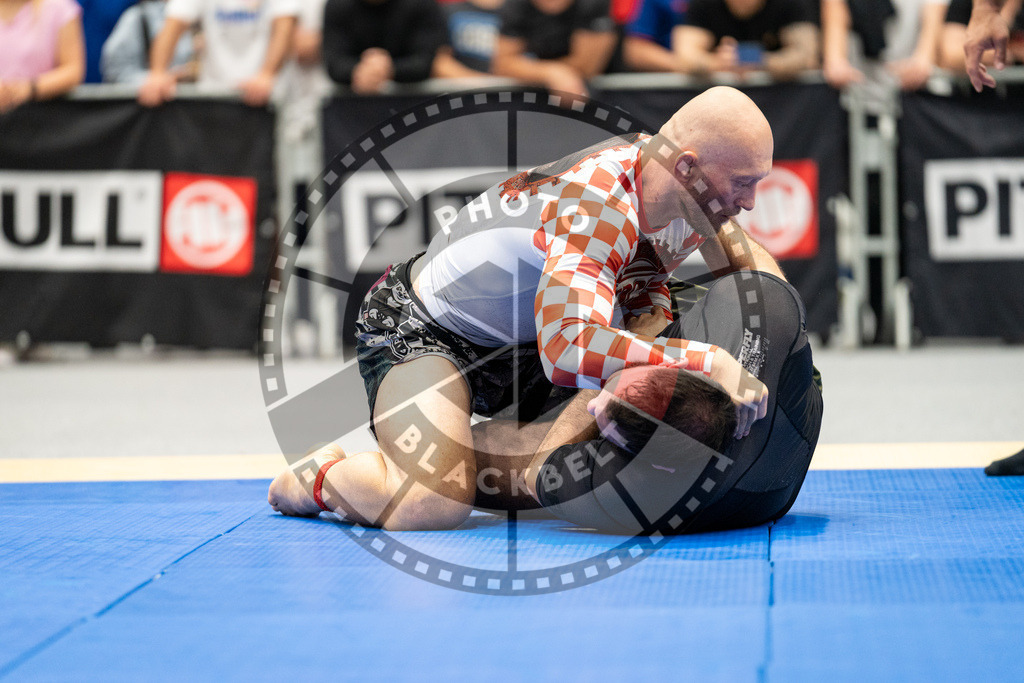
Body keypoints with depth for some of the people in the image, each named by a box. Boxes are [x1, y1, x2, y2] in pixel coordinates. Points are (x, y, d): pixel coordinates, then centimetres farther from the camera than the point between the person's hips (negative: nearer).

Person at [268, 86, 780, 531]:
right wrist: (704, 362, -47)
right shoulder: (600, 201, -37)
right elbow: (570, 349, -49)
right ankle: (319, 475, 1)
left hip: (521, 340, 9)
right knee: (435, 503, -30)